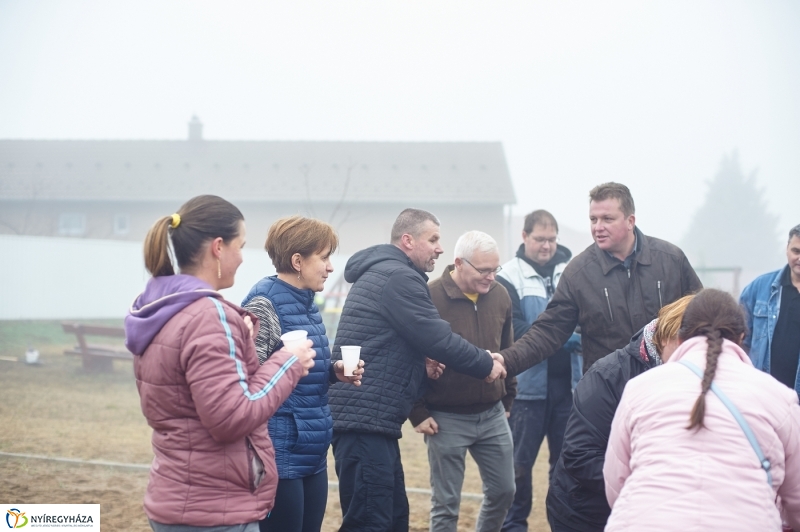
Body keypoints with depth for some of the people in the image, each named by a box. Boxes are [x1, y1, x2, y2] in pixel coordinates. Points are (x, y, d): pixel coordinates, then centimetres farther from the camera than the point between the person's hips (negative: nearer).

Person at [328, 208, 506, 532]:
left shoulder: (380, 273, 21)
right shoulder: (398, 278, -12)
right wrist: (486, 365, 0)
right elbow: (439, 338, -14)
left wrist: (422, 359, 11)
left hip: (369, 418, 11)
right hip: (365, 420, -11)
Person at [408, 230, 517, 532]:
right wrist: (418, 413, -11)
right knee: (446, 502, 3)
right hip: (447, 419, -5)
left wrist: (507, 399, 18)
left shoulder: (500, 296, 2)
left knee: (503, 490, 13)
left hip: (493, 415, 5)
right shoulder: (430, 298, -15)